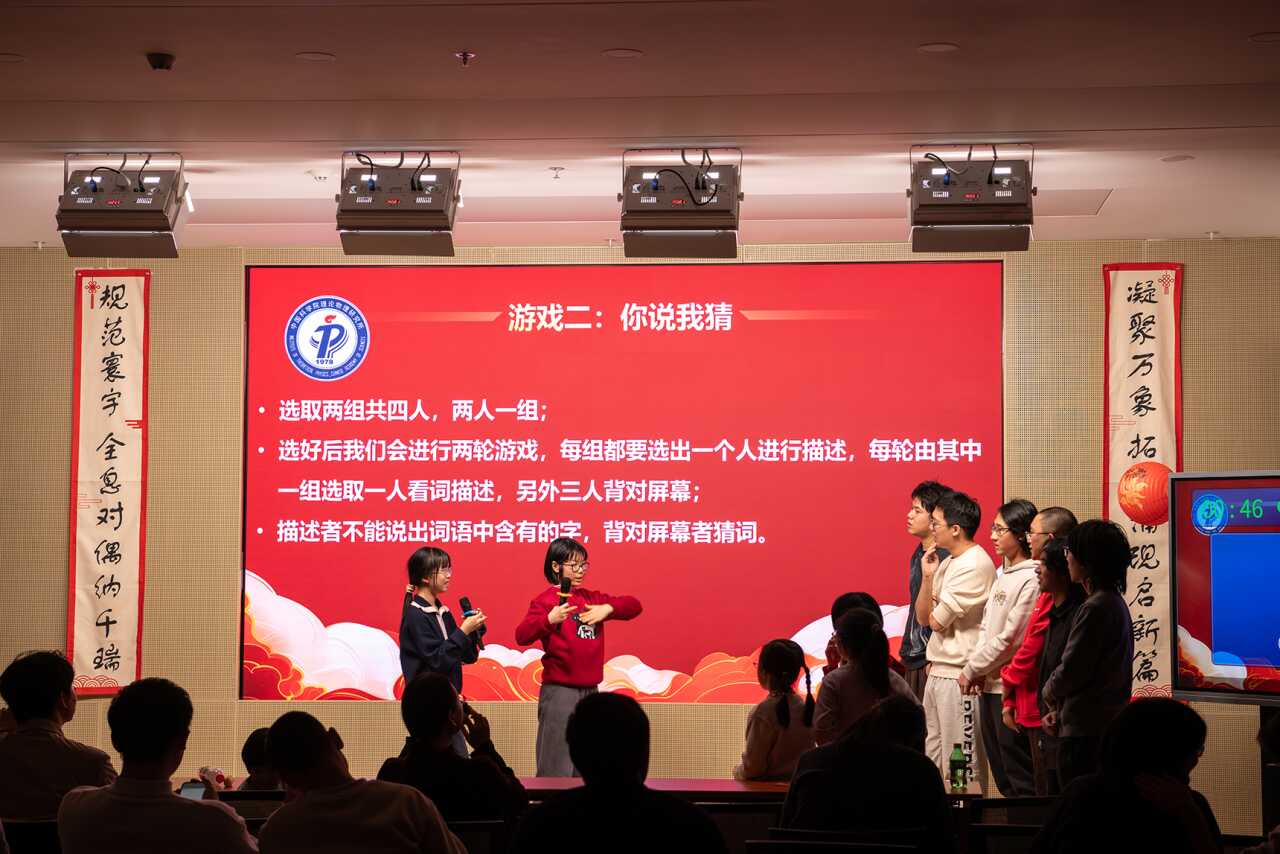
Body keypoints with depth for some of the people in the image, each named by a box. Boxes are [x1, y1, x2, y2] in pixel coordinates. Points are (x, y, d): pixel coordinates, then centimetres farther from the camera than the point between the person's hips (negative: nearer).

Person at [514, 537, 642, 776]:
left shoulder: (591, 598, 14)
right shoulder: (546, 600, -6)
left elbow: (633, 605, 14)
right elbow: (522, 636, -19)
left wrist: (608, 608, -5)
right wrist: (550, 620, -36)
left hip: (590, 691, 7)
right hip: (559, 692, -7)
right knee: (556, 768, -10)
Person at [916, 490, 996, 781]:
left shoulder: (975, 565, -15)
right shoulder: (946, 563, 13)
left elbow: (937, 620, -15)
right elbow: (922, 617, 12)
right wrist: (927, 576, 0)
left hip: (958, 675, -10)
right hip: (937, 670, 10)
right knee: (934, 757, 15)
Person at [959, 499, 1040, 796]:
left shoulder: (1031, 579, -16)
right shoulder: (1003, 576, 13)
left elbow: (1011, 638, -17)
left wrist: (972, 669, -8)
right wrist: (977, 671, 2)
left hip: (1012, 689, -9)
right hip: (989, 685, 9)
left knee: (1020, 780, -2)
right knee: (1000, 770, 14)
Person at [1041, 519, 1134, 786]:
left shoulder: (1094, 609, -17)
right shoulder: (1115, 602, 15)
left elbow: (1070, 672, -15)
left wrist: (1049, 694, 6)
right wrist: (1059, 708, 9)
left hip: (1086, 731, -10)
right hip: (1108, 726, 10)